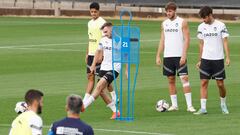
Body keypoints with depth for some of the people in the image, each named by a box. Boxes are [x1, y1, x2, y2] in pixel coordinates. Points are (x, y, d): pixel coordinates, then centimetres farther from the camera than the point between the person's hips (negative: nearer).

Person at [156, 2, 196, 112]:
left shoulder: (182, 22, -3)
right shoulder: (164, 24, 12)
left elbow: (186, 39, -8)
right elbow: (162, 40, 15)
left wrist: (184, 55, -17)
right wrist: (158, 56, 7)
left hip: (179, 56, -5)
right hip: (167, 56, 5)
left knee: (184, 78, -12)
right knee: (171, 80, 7)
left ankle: (189, 105, -13)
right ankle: (174, 105, 14)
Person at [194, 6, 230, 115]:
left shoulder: (220, 25, -4)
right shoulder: (201, 27, 6)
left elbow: (225, 42, -3)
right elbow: (201, 44, 13)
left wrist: (227, 57, -11)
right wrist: (200, 60, 12)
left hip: (218, 59, -2)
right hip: (205, 59, 2)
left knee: (220, 84, 1)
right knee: (204, 83, -6)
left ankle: (223, 104, 25)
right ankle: (203, 108, -6)